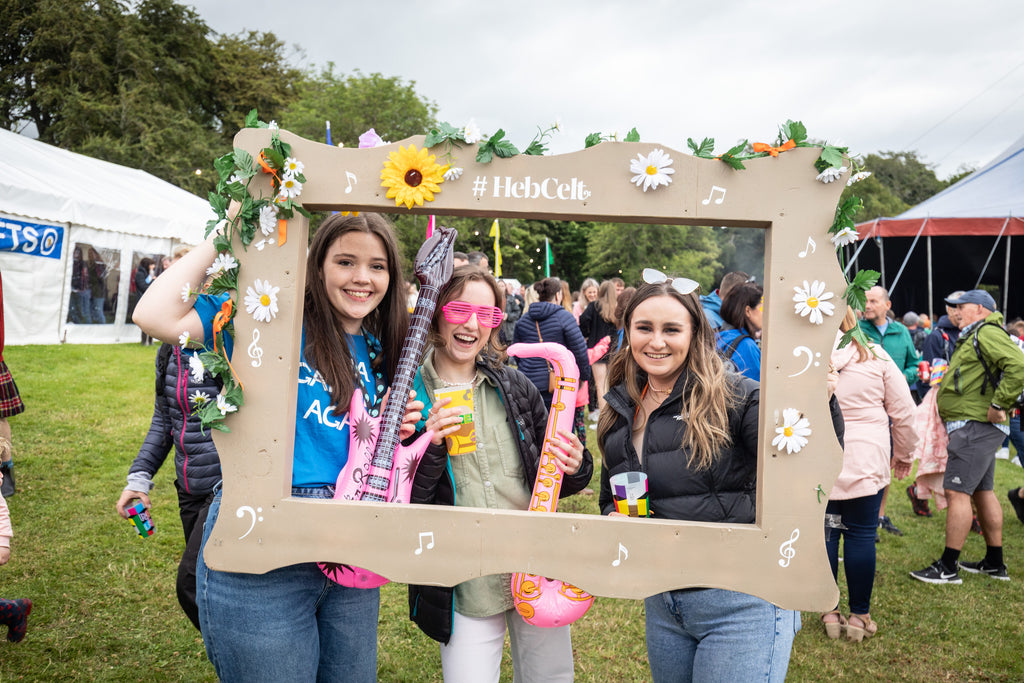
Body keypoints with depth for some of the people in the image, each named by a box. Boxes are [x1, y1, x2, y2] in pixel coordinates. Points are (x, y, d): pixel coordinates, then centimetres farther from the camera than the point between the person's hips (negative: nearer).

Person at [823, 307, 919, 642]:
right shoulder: (876, 357, -2)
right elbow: (903, 412, 5)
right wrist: (904, 454, 18)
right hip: (865, 462, 0)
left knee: (825, 534, 9)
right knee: (861, 536, 8)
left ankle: (829, 613, 18)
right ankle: (859, 616, 17)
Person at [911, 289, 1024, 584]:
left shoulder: (987, 332, -12)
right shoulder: (973, 337, 21)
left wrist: (999, 405, -24)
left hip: (975, 426, -11)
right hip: (975, 426, 11)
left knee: (957, 491, -10)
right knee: (982, 492, 16)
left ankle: (948, 567, -6)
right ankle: (994, 563, 27)